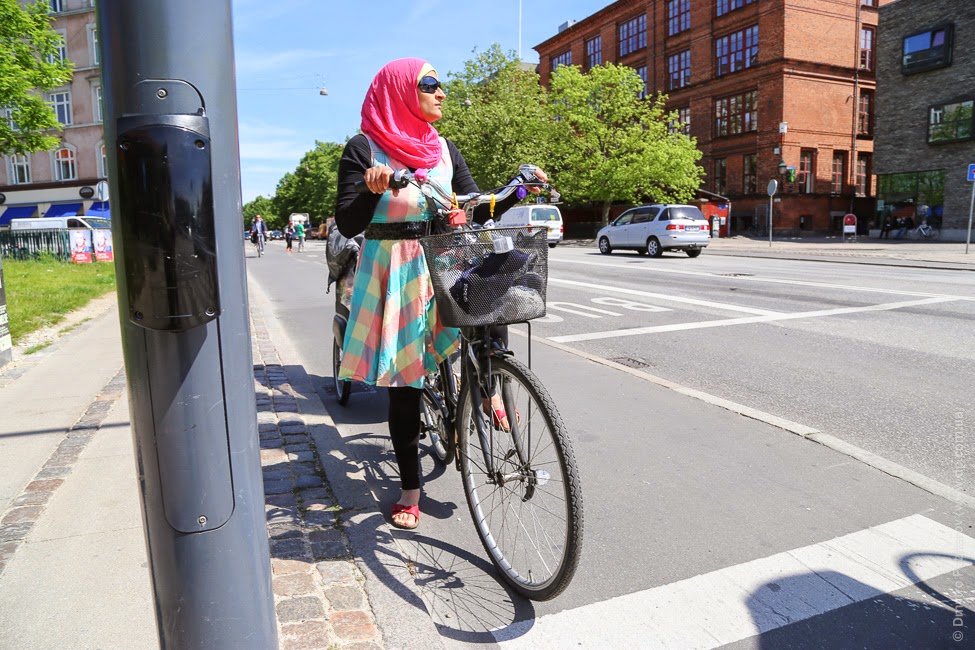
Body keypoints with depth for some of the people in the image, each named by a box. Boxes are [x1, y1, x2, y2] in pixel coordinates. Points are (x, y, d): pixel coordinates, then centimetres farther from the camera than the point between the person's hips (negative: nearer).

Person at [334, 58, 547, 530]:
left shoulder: (443, 149, 10)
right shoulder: (364, 149, -4)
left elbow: (479, 210, 8)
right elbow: (347, 225, -9)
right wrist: (373, 191, -28)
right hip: (393, 273, -3)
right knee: (403, 383, 2)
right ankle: (410, 489, 19)